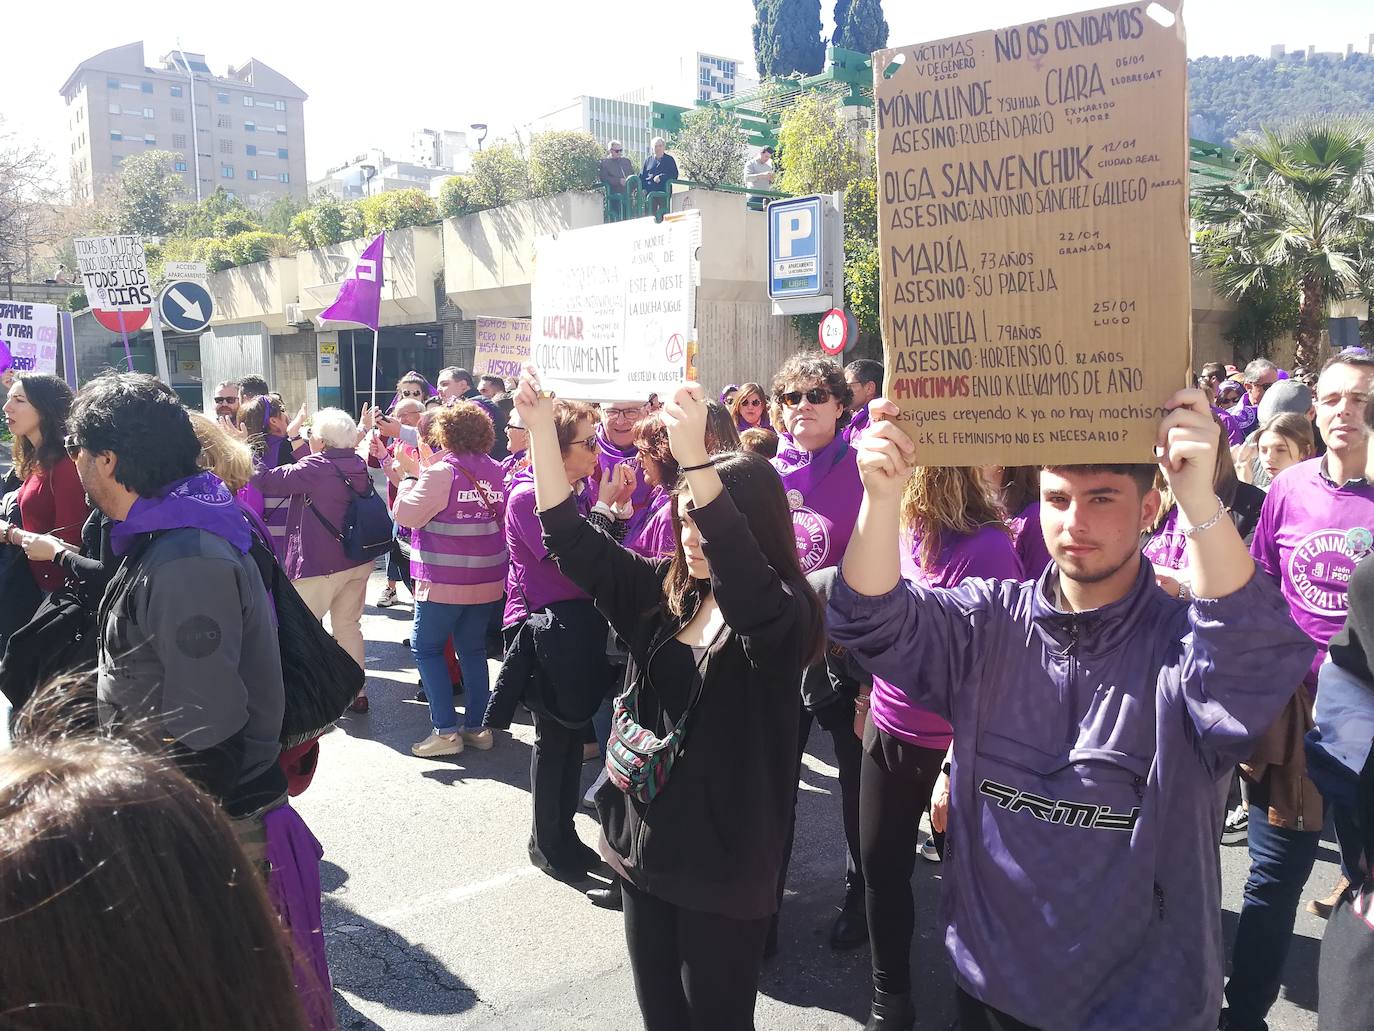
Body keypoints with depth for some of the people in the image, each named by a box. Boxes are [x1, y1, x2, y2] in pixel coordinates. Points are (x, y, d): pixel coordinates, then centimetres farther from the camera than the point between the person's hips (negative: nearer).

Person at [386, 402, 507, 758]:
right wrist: (423, 471, 14)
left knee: (426, 647, 6)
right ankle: (477, 727, 18)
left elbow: (408, 515, -14)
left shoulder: (443, 471, -15)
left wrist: (408, 475, -1)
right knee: (473, 648, 15)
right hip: (487, 578, 7)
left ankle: (445, 731, 3)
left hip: (445, 580, -6)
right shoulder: (495, 471, 6)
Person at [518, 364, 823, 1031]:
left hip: (724, 858, -6)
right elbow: (573, 540, 0)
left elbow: (743, 583, -38)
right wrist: (540, 427, -9)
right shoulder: (664, 592, 3)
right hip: (645, 841, 6)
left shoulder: (783, 613, -15)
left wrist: (696, 462, -48)